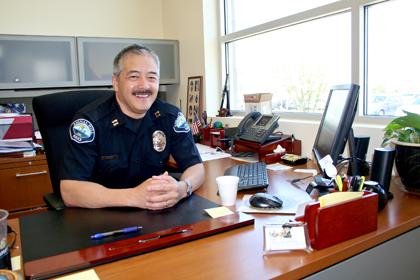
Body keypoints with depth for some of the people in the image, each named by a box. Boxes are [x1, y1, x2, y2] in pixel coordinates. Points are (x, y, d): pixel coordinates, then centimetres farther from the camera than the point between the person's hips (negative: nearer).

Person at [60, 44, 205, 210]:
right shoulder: (89, 121, -14)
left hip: (155, 216, 3)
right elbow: (69, 191, -20)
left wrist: (182, 188, -25)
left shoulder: (171, 117, -3)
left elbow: (196, 166, -3)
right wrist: (134, 197, -31)